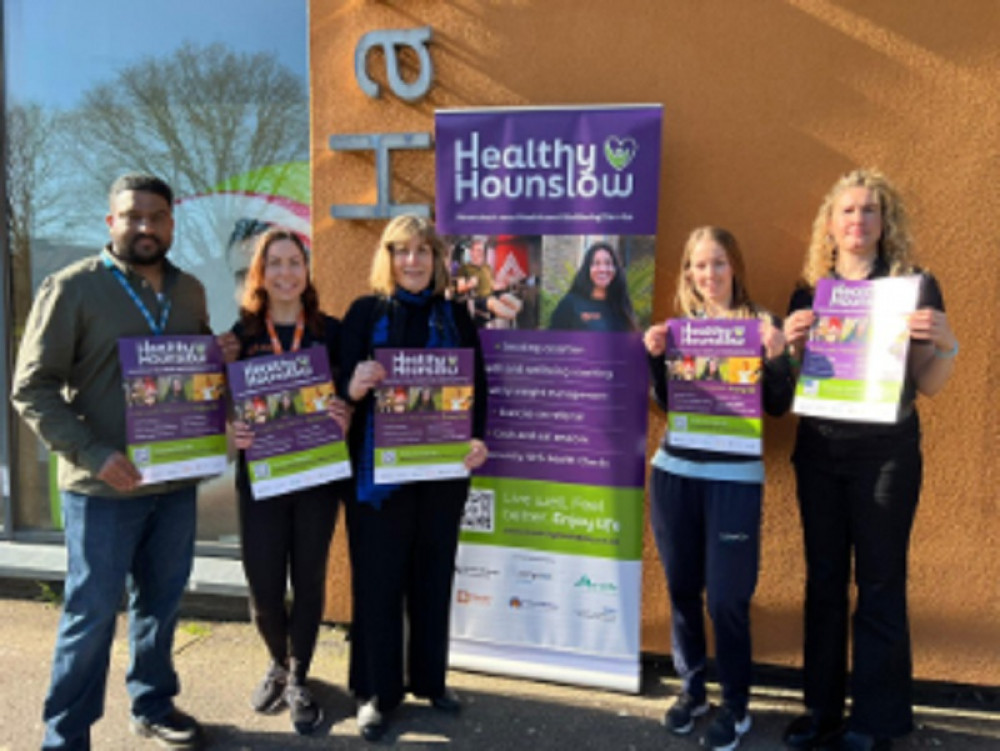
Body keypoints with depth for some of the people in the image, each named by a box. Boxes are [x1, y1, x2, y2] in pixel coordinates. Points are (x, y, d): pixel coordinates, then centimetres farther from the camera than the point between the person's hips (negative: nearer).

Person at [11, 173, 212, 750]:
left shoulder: (189, 291, 9)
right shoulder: (73, 288, -7)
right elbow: (33, 388, -9)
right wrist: (92, 454, -19)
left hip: (177, 481, 5)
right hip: (104, 487, -5)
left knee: (162, 601, 16)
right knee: (93, 612, 5)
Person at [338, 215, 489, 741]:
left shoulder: (456, 314, 7)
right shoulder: (366, 311, 0)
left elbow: (478, 386, 5)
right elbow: (344, 384, -4)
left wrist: (478, 439, -11)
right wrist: (354, 388, -27)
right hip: (379, 466, -2)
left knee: (434, 573, 14)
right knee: (377, 578, 6)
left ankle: (429, 678, 31)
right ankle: (375, 691, 22)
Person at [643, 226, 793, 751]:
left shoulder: (759, 324, -1)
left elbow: (778, 406, -4)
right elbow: (665, 403, 7)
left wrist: (776, 355, -19)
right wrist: (655, 355, -7)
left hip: (735, 476, -3)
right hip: (674, 471, 3)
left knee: (727, 596, 0)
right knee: (681, 587, 12)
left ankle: (736, 705, 20)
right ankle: (691, 689, 31)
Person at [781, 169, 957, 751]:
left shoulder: (915, 286, 0)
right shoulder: (809, 293, 8)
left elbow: (927, 384, 0)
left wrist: (947, 344, -19)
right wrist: (791, 343, -9)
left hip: (886, 451, -3)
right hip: (818, 449, 3)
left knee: (880, 582, 3)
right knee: (823, 578, 10)